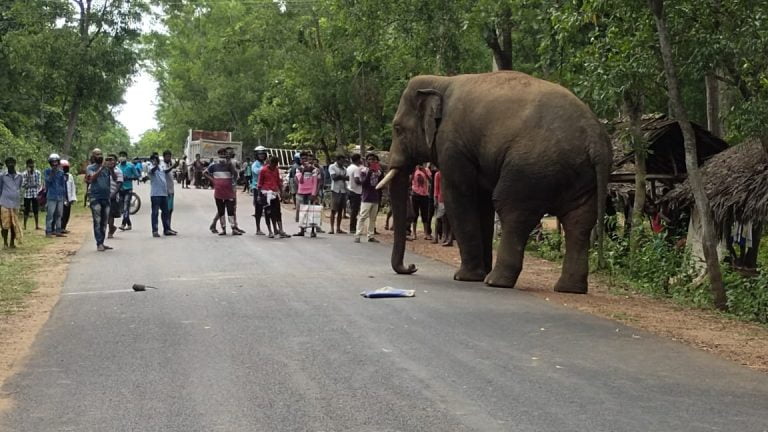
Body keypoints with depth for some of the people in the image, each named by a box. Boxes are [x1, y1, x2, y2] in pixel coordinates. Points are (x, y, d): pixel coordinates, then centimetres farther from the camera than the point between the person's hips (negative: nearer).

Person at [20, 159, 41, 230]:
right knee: (26, 211, 1)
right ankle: (24, 226, 8)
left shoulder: (37, 173, 0)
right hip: (27, 195, -2)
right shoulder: (24, 174, -7)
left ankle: (37, 225, 13)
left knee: (36, 211, 6)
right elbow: (23, 185, -13)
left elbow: (39, 184, 2)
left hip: (35, 195, 2)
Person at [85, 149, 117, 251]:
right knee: (97, 221, -8)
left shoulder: (107, 167, 9)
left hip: (106, 197, 4)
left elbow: (115, 178, 0)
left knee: (104, 221, 8)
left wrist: (112, 169, -18)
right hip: (95, 197, -4)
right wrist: (101, 168, -22)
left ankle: (102, 243, 15)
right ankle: (99, 244, -10)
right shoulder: (90, 168, 2)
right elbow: (92, 178, -17)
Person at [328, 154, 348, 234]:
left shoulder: (344, 169, 16)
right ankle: (332, 228, -3)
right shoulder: (332, 167, 1)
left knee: (340, 211, 7)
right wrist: (343, 176, -2)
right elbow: (334, 177, -11)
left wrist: (339, 176, -7)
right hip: (335, 190, -5)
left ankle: (338, 228, 11)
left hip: (343, 191, 5)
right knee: (333, 210, -5)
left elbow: (348, 178, 6)